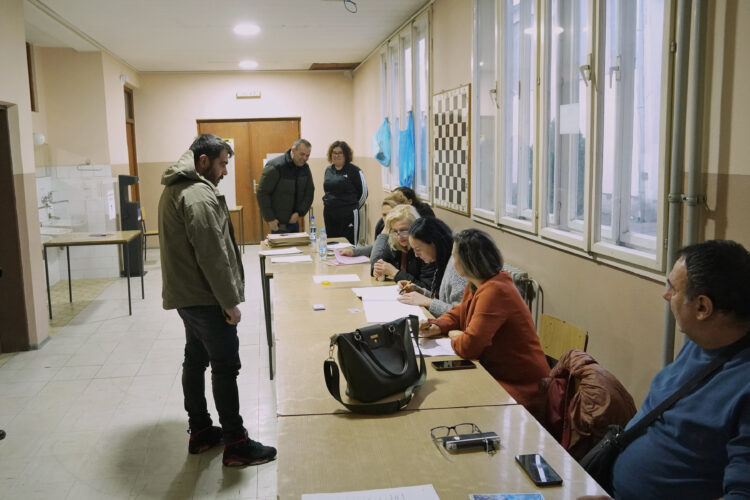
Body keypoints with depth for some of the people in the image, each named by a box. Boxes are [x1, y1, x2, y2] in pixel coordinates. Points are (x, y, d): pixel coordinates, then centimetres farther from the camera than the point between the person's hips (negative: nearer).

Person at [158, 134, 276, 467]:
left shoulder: (174, 189, 13)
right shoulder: (199, 195, -20)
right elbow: (212, 255, -24)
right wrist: (230, 301, -17)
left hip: (185, 294, 10)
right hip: (206, 298, -10)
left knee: (195, 360, 17)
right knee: (225, 367, -3)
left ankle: (200, 431, 28)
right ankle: (235, 445, 5)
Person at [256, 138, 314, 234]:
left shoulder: (305, 167, 3)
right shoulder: (275, 167, -17)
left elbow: (309, 192, 7)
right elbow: (262, 193, -16)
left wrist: (299, 212, -6)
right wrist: (270, 219, -17)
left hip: (294, 220, 6)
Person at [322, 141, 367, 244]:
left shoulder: (354, 170, -6)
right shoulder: (328, 170, 12)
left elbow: (363, 192, -1)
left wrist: (353, 207, 7)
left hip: (348, 215, -6)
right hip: (329, 214, 6)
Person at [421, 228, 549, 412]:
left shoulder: (494, 292, -26)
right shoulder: (476, 285, 5)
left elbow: (469, 346, -28)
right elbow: (459, 313, 22)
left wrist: (455, 337, -6)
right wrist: (437, 326, 2)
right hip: (495, 372, 9)